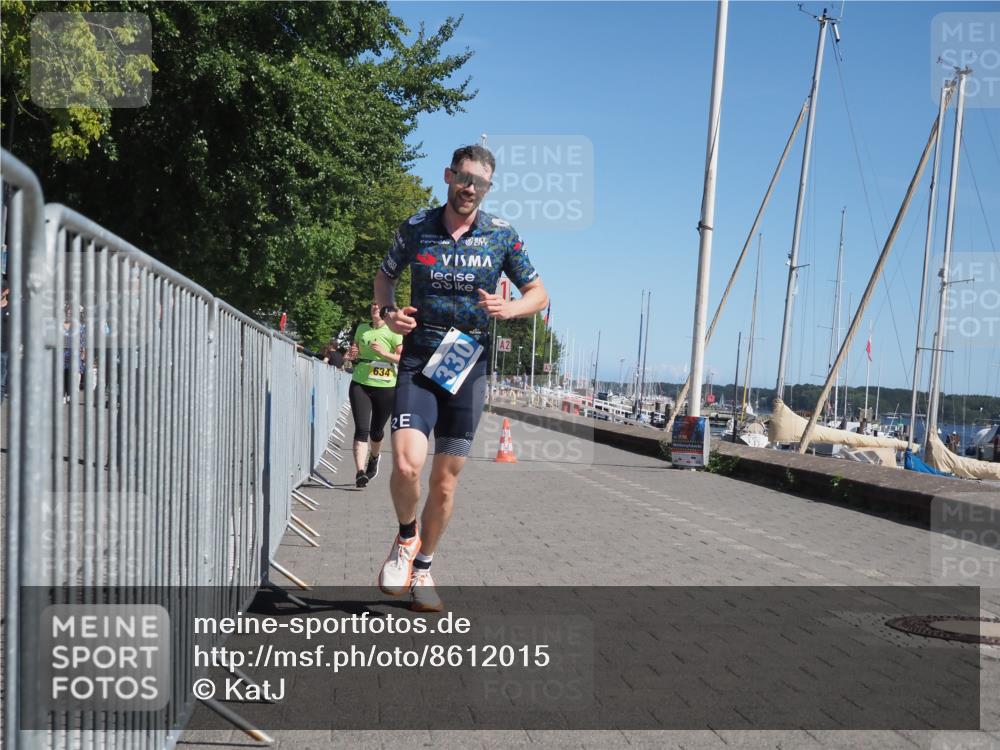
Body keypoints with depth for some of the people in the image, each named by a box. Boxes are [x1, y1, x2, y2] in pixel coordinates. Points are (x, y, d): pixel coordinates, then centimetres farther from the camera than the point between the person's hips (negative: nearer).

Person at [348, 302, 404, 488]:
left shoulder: (393, 332, -2)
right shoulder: (361, 329, 10)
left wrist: (384, 353, -19)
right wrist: (352, 354, 2)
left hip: (385, 387, -2)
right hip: (360, 384, 2)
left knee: (376, 431, 13)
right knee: (361, 429, -12)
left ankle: (373, 459, 44)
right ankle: (360, 472, -18)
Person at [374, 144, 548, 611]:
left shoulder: (502, 236, 1)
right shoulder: (415, 229, 1)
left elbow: (539, 294, 9)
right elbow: (384, 276, 16)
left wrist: (510, 308, -13)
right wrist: (388, 311, -5)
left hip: (469, 367, 1)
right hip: (418, 362, -1)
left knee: (446, 479, 6)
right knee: (406, 464, -20)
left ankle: (422, 567, 26)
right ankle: (407, 537, 11)